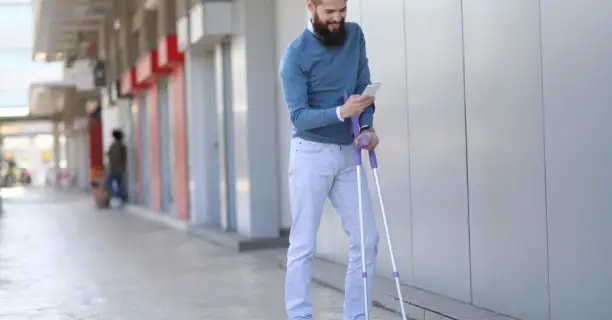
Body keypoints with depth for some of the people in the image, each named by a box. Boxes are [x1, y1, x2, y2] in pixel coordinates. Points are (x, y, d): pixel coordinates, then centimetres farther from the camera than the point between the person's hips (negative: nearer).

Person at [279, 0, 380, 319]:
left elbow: (363, 85, 5)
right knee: (303, 245, -3)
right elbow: (299, 116, -17)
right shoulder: (295, 54, -14)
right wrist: (341, 112, -32)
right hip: (311, 153, -5)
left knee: (366, 239, 2)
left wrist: (367, 126, -13)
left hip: (348, 152, 5)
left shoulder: (355, 35, 3)